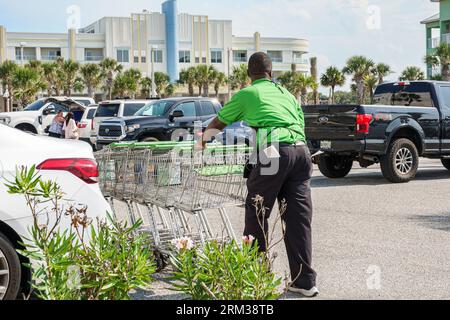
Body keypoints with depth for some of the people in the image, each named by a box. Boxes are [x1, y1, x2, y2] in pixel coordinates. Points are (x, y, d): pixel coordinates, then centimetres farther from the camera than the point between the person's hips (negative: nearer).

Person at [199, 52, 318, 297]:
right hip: (301, 151, 5)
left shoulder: (246, 94, 14)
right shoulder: (286, 93, 27)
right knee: (299, 218, 6)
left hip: (274, 151, -5)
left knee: (257, 213, 8)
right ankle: (304, 281, 7)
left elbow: (218, 123, 27)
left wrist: (203, 140, 46)